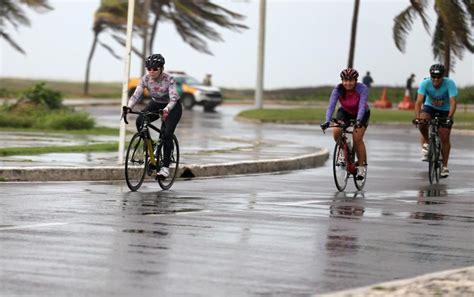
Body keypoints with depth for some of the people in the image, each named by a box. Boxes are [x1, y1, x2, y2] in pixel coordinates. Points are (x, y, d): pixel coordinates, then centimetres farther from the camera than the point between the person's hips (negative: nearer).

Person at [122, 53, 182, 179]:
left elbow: (173, 98, -38)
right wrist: (128, 107, -45)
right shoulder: (145, 79, -18)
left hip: (172, 107, -4)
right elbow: (136, 95, -25)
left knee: (167, 134, -21)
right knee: (139, 121, -23)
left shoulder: (169, 80, -29)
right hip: (156, 104, 4)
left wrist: (166, 110, -59)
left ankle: (165, 167, -13)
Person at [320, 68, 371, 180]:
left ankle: (362, 166, -5)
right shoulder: (338, 90, -26)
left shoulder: (362, 89, -31)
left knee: (357, 138, -20)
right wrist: (327, 121, -48)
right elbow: (331, 106, -33)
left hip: (361, 114, -2)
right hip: (345, 112, 2)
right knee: (336, 132, -24)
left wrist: (358, 121, -56)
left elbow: (362, 106, -40)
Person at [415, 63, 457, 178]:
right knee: (422, 122, -32)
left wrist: (449, 117, -51)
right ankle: (426, 143, -5)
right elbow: (419, 101, -33)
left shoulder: (449, 83, -29)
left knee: (445, 137, -7)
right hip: (430, 107, 1)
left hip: (445, 110, -1)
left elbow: (453, 102, -37)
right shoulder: (425, 83, -26)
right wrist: (417, 117, -47)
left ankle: (445, 166, 5)